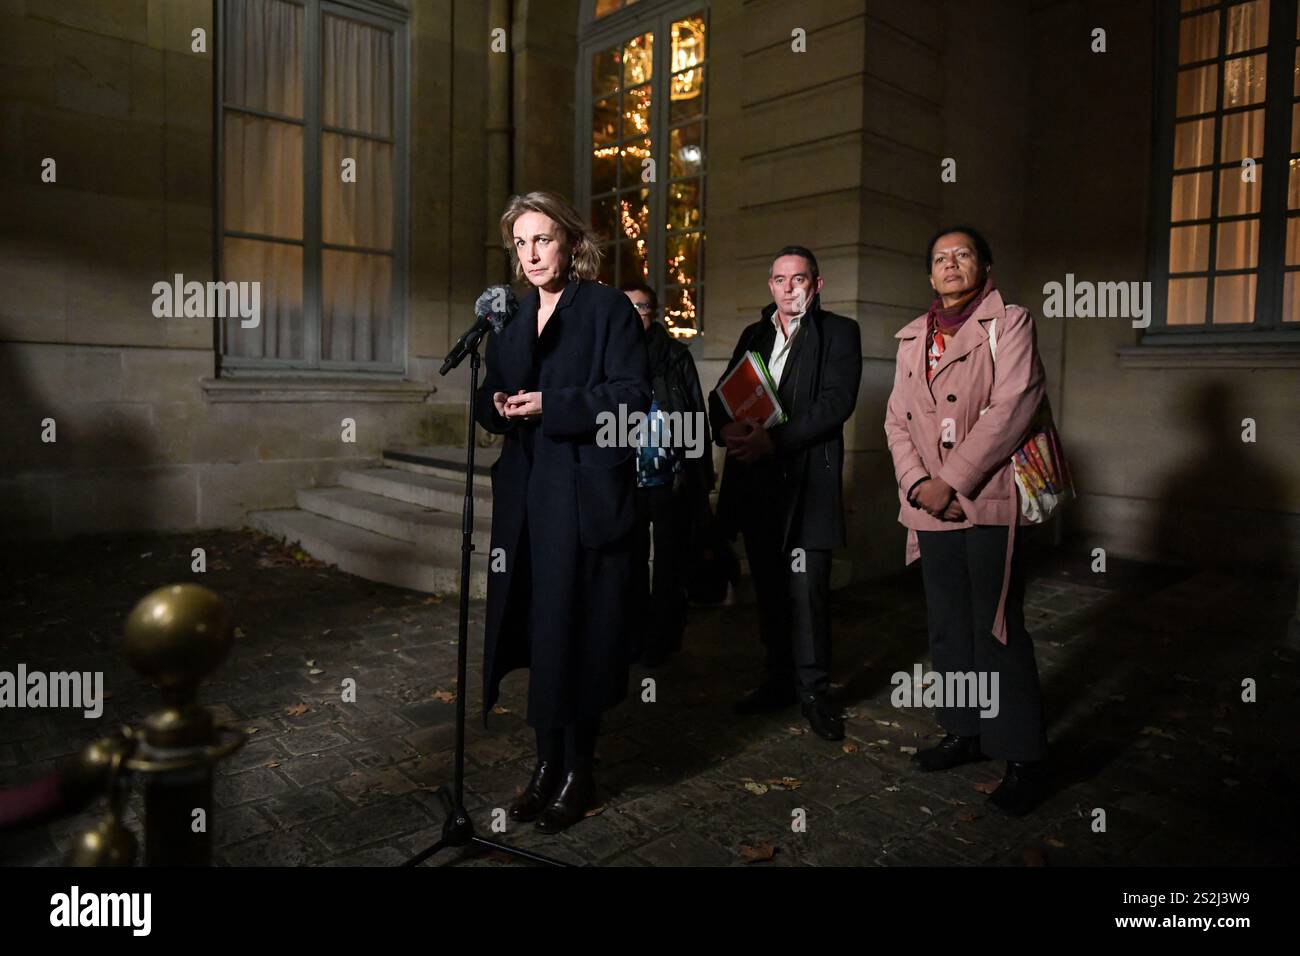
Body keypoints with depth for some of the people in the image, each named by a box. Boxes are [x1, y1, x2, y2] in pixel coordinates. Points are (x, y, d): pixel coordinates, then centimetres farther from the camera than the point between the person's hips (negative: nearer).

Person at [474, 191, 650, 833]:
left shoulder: (607, 307, -2)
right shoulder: (511, 317, 16)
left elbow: (630, 397, -11)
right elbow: (489, 401, 15)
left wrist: (549, 405, -17)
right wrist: (500, 405, -8)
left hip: (585, 496, -5)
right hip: (526, 496, 6)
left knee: (575, 632, 1)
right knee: (536, 630, 9)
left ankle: (578, 772, 16)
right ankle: (547, 763, 23)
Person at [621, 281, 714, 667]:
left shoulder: (675, 355, 2)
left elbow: (694, 415, 0)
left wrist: (694, 474, -6)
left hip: (669, 479, -2)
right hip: (624, 479, 2)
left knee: (669, 562, 5)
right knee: (631, 559, 9)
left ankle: (663, 638, 16)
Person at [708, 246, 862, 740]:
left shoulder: (839, 333, 2)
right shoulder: (753, 335, 18)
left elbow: (836, 402, -11)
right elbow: (721, 394, 11)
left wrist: (774, 440, -20)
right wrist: (727, 428, -12)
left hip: (806, 479, -5)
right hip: (755, 479, 5)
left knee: (807, 588, -5)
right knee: (769, 586, 11)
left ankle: (814, 689, 10)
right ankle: (780, 678, 24)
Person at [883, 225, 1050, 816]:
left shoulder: (1009, 323, 0)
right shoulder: (912, 337, 16)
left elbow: (1010, 409, -13)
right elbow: (897, 419, 10)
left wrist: (950, 480, -16)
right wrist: (918, 484, -6)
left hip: (989, 503, -5)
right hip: (931, 507, 6)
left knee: (996, 631, -2)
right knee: (948, 628, 13)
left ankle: (1023, 758, 11)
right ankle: (964, 732, 28)